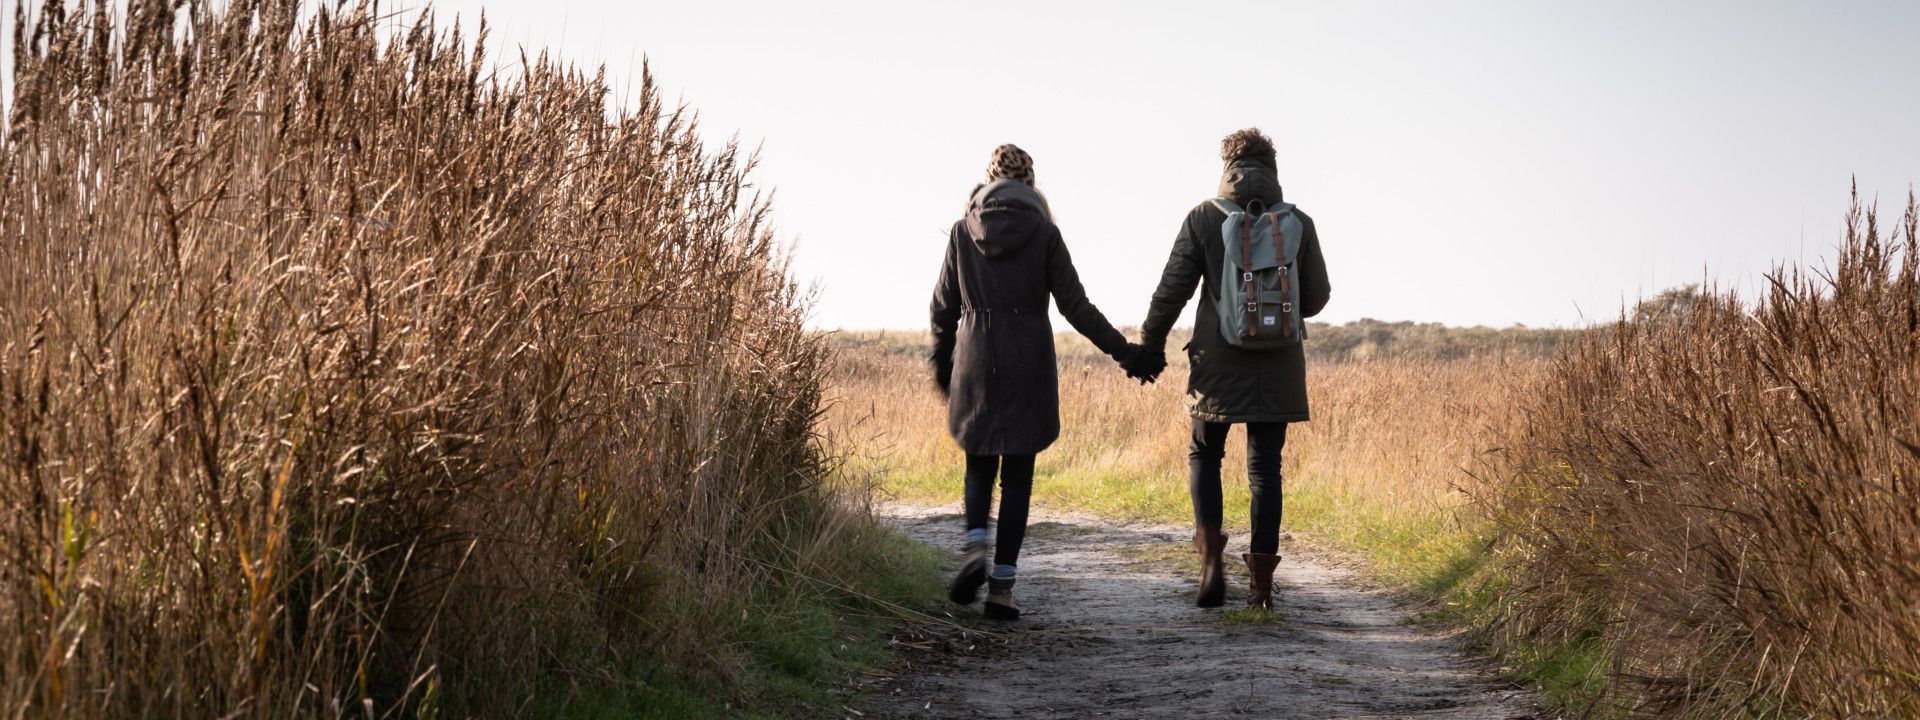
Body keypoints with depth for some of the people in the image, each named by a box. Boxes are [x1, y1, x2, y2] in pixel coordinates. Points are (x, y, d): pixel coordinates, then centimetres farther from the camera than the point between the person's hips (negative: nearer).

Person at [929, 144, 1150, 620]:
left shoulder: (963, 232, 2)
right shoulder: (1044, 232, -3)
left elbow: (944, 307, 5)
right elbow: (1075, 305, -4)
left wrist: (941, 364, 19)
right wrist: (1123, 351, 4)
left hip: (975, 365, 1)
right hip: (1028, 366, -1)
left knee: (980, 464, 17)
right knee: (1017, 474, 6)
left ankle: (976, 547, -10)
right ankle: (1002, 586, 2)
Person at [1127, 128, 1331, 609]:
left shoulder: (1204, 218, -4)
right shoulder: (1299, 223, 2)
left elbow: (1173, 288, -5)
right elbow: (1317, 297, 6)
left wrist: (1151, 343, 8)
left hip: (1218, 362, -1)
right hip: (1278, 366, 2)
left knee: (1204, 455, 15)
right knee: (1265, 467, 7)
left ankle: (1211, 556, -4)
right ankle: (1261, 581, 6)